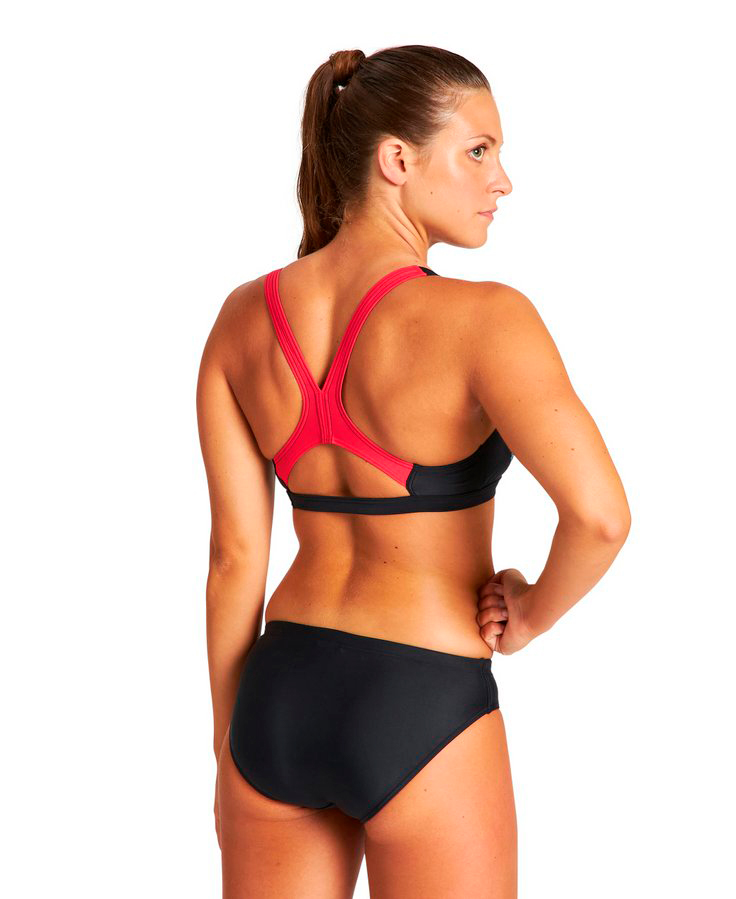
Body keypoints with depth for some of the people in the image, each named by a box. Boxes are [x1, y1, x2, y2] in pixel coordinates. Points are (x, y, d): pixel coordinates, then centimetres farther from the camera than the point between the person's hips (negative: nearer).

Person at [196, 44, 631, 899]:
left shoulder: (244, 317, 0)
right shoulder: (481, 318, -17)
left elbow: (235, 551, 3)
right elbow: (600, 515, -27)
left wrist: (229, 748, 12)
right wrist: (535, 612, -5)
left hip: (281, 699, 6)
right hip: (420, 714, -5)